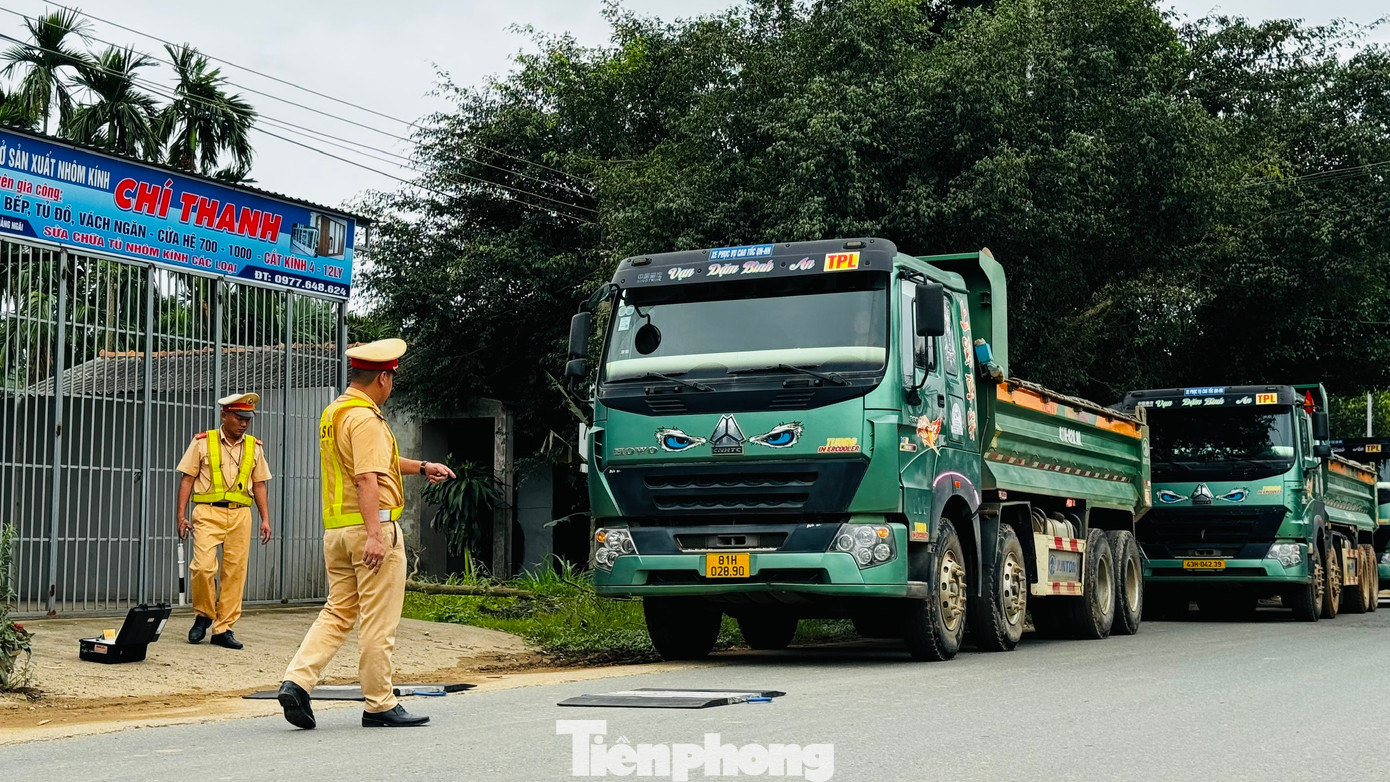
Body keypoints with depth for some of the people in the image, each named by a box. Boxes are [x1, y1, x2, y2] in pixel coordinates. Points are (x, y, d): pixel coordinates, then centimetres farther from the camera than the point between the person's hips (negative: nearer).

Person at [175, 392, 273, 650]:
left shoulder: (254, 447, 13)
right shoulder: (203, 442, 4)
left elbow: (259, 484, 16)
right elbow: (187, 479, 3)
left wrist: (265, 519, 8)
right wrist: (180, 515, -4)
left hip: (240, 515, 3)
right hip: (208, 513, -3)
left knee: (235, 572, 0)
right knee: (203, 566, -16)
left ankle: (223, 628, 8)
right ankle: (204, 615, 9)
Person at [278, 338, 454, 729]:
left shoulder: (333, 413, 17)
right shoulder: (365, 418, -14)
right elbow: (367, 479, -23)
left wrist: (422, 467, 38)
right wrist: (374, 534, -27)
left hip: (335, 529, 9)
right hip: (372, 525, -9)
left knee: (337, 613, 12)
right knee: (379, 621, -1)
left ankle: (297, 680, -2)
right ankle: (379, 705, 5)